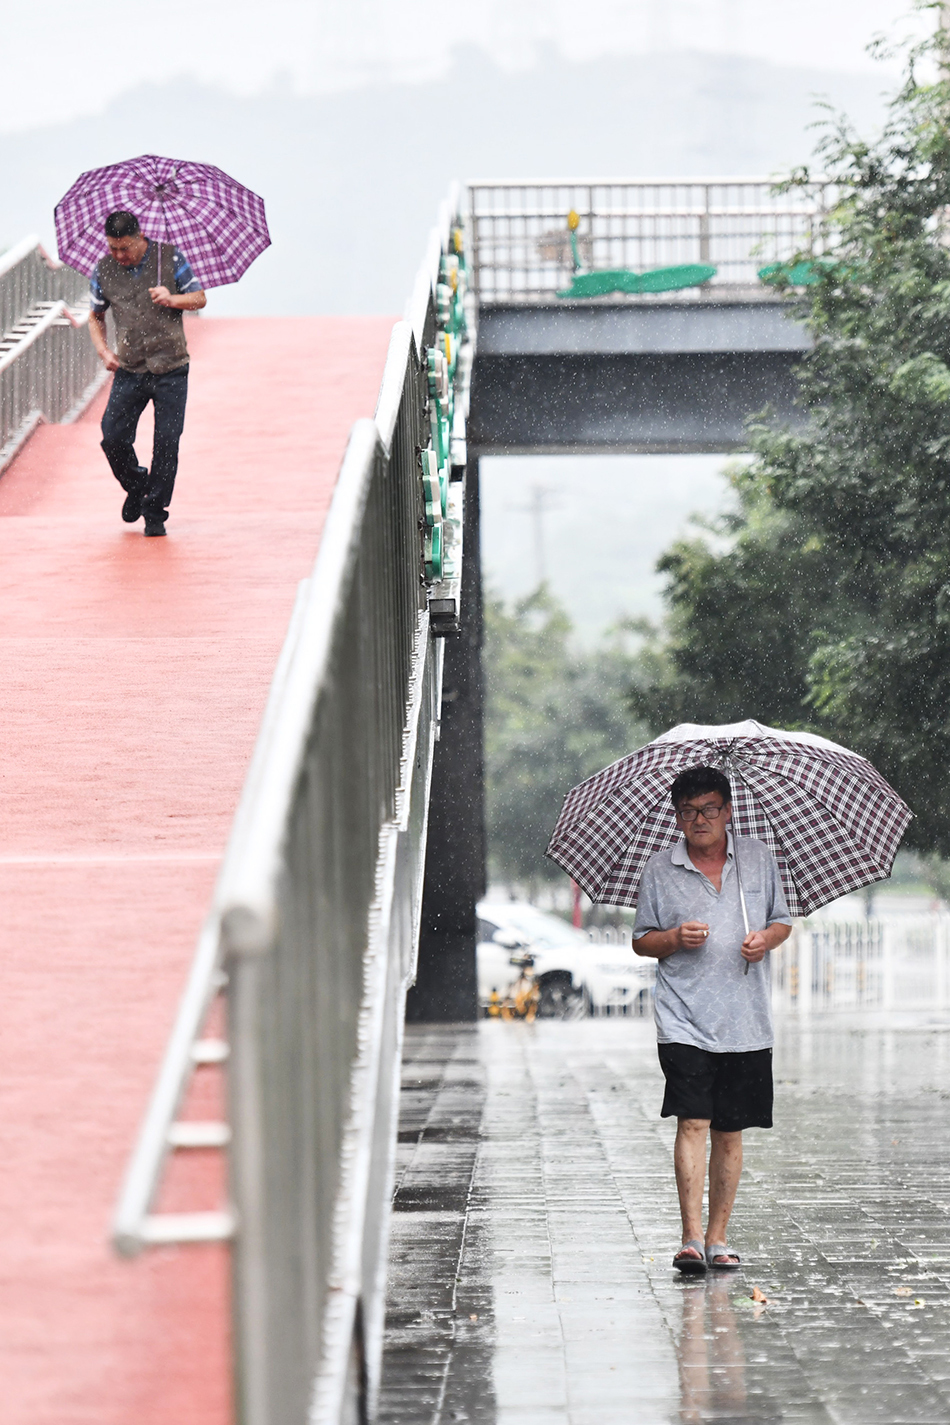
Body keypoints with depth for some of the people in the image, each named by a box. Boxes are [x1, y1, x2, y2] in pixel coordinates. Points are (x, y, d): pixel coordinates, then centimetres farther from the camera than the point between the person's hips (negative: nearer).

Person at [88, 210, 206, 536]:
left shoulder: (169, 258, -2)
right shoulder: (104, 270, 4)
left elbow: (200, 298, 5)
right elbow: (95, 317, 17)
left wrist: (173, 299, -16)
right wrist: (104, 351, 1)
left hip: (170, 370, -2)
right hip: (129, 371, 2)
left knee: (166, 442, -5)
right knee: (113, 438, -6)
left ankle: (155, 511, 8)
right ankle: (135, 487, 23)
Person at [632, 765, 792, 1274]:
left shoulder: (758, 857, 8)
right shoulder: (659, 869, 4)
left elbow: (782, 921, 17)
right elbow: (641, 940, 9)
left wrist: (767, 938, -6)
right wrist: (675, 937, -11)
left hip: (746, 1022, 2)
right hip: (683, 1019, -2)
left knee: (729, 1131, 6)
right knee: (692, 1122, -14)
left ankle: (717, 1238, 13)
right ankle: (692, 1237, -17)